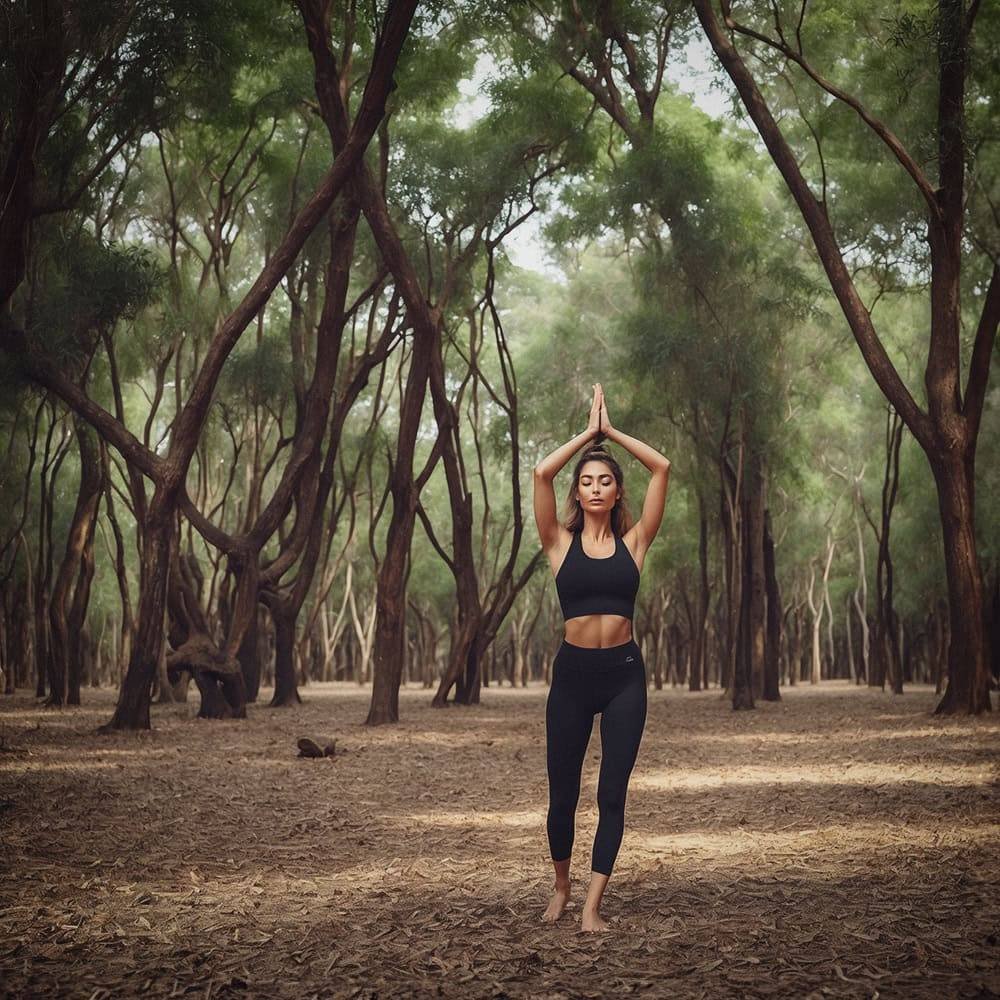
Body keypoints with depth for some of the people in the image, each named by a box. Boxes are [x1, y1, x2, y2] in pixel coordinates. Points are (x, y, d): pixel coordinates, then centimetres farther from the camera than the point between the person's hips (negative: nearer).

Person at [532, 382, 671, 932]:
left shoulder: (633, 542, 4)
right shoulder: (560, 543, 3)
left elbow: (662, 467, -1)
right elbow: (541, 473, -9)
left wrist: (611, 430, 5)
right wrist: (587, 432, 0)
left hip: (623, 673, 0)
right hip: (572, 671, 0)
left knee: (612, 794, -3)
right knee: (562, 792, 8)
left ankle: (591, 906, 2)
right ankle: (561, 886, 32)